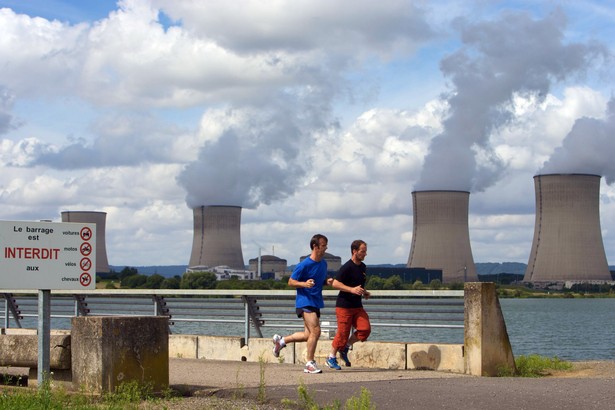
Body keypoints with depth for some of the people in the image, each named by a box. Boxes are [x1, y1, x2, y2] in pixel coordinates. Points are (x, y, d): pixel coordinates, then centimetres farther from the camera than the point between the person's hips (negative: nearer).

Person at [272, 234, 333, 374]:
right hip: (305, 301, -8)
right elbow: (291, 282, -9)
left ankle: (281, 340, 30)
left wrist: (327, 281, 1)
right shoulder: (304, 265, -14)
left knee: (308, 335, 11)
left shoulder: (323, 263, 10)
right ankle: (310, 364, -7)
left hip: (316, 302, 8)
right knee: (315, 331, -16)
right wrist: (304, 284, -27)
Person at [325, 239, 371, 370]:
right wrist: (352, 289, -27)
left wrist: (364, 293, 11)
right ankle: (331, 358, 14)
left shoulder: (363, 267, 13)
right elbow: (335, 283, -19)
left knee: (365, 328, -9)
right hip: (344, 306, -7)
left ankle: (345, 348, 11)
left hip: (357, 306, 7)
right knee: (343, 333, -5)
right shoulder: (347, 267, -14)